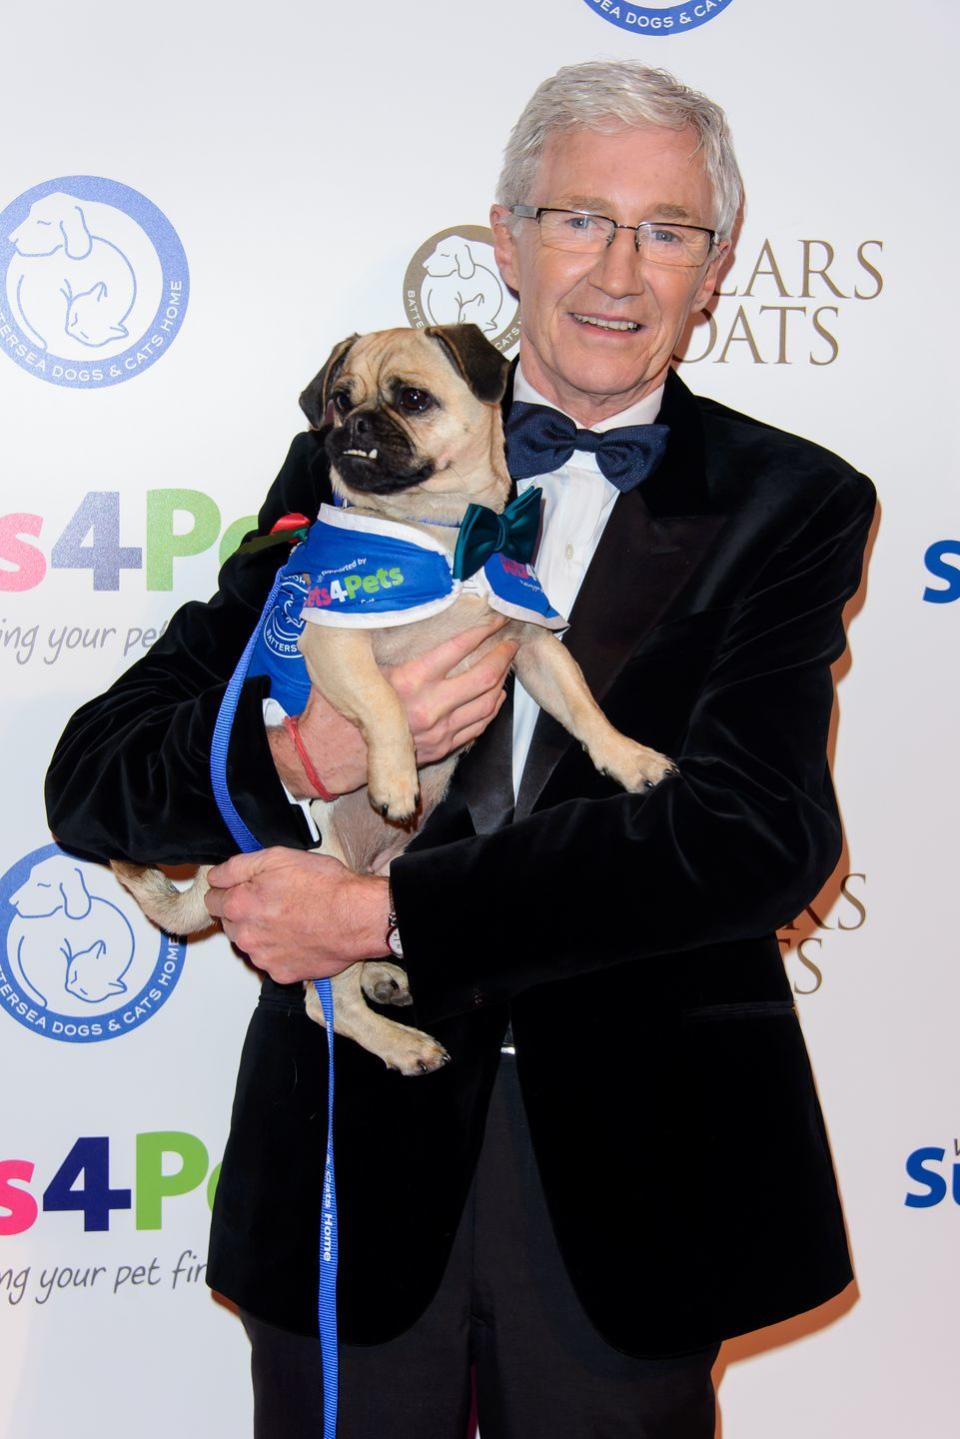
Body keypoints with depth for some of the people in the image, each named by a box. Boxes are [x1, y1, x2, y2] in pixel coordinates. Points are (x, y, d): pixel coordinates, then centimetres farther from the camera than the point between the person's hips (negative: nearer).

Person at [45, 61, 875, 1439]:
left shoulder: (791, 505, -1)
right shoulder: (352, 467, 4)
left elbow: (763, 833, -16)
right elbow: (93, 779, 0)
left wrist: (384, 912, -19)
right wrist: (304, 757, -22)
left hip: (624, 1172, -1)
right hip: (355, 1141, 1)